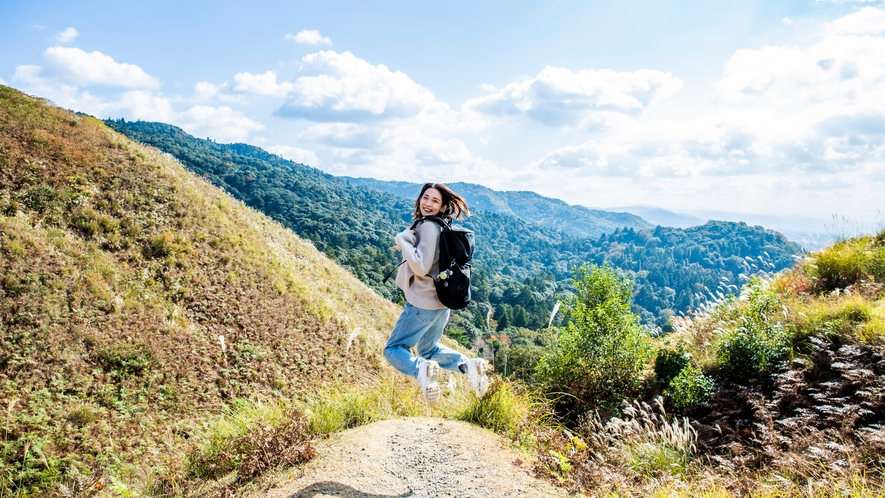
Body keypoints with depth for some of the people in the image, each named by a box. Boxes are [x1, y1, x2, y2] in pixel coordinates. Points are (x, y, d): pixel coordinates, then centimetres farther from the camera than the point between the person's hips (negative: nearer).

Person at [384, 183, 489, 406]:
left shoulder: (428, 227, -18)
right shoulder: (439, 226, 11)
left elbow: (421, 267, -24)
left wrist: (403, 240, -17)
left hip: (423, 303, -9)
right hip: (440, 302, 9)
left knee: (394, 349, 4)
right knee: (429, 349, 26)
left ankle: (421, 369, -24)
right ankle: (468, 365, 8)